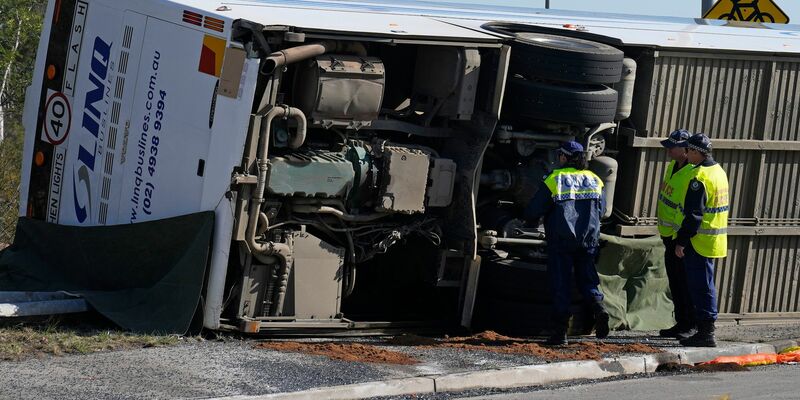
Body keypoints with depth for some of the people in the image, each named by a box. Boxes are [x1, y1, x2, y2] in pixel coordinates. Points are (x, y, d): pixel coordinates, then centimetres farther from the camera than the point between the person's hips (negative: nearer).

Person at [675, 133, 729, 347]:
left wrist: (681, 241, -16)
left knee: (701, 287, -5)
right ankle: (705, 331, 21)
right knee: (705, 286, 16)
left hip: (700, 241, -10)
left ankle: (705, 332, -5)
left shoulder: (700, 177, -18)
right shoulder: (719, 172, 12)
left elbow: (693, 214, -21)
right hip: (716, 240, 10)